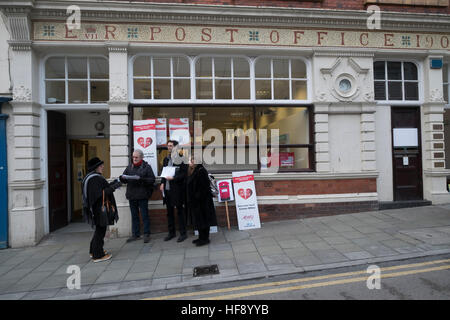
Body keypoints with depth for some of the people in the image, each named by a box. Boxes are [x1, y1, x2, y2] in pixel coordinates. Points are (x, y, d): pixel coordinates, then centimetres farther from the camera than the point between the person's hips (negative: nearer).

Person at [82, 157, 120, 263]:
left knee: (100, 229, 22)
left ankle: (94, 250, 35)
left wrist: (113, 183, 11)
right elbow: (101, 193, -26)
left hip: (96, 209, 11)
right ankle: (98, 255, 10)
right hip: (99, 209, -11)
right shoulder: (95, 178, -21)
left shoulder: (90, 177, 12)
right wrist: (114, 186, -21)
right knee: (100, 230, 0)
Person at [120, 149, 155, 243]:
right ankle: (135, 234, 24)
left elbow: (152, 179, -10)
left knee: (145, 215, 3)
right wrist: (122, 177, -11)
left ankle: (146, 234, 13)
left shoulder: (146, 167, -1)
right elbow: (123, 179, 12)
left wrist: (141, 179, -23)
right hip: (131, 195, 5)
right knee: (134, 216, 13)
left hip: (142, 196, -5)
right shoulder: (129, 167, 12)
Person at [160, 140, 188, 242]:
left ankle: (183, 233, 13)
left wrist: (173, 178, -21)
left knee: (180, 211, 2)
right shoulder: (166, 159, 14)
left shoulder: (181, 159, -8)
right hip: (167, 189, 7)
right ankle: (171, 232, 28)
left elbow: (184, 174, -12)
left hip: (177, 189, -7)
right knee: (169, 212, 15)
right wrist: (162, 183, 3)